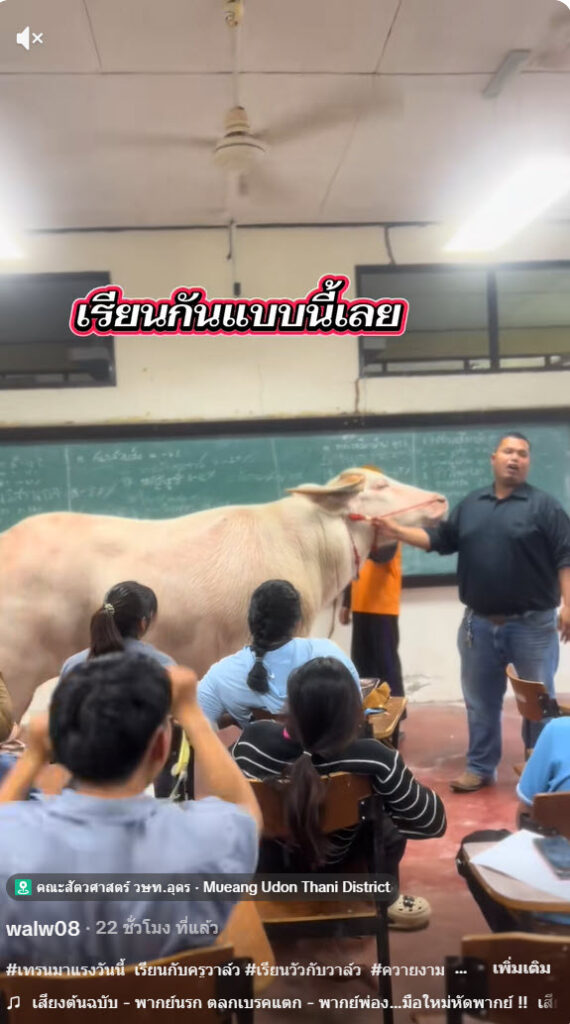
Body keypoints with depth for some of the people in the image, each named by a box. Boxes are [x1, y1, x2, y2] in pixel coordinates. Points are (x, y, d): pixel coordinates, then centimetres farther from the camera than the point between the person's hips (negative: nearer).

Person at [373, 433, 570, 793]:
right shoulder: (471, 504, 10)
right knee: (481, 702, 13)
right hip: (480, 624, 4)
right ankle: (480, 768, 26)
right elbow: (440, 539, 11)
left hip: (533, 624, -3)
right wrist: (396, 531, 0)